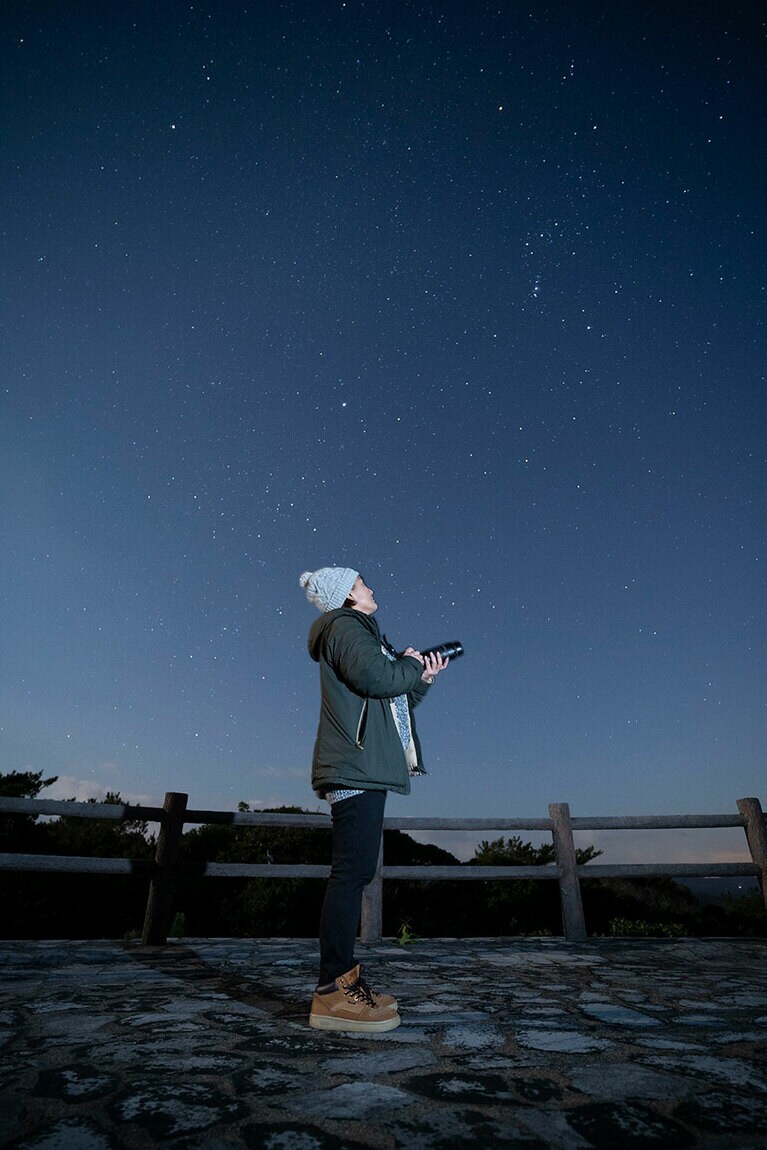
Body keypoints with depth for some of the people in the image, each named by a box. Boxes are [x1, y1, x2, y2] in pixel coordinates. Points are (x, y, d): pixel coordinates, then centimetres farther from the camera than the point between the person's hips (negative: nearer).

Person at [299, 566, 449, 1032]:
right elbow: (373, 676, -22)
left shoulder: (360, 630, 27)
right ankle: (333, 992, -6)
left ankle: (344, 979, 18)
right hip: (356, 767, -10)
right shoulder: (345, 625, -3)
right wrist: (412, 665, -4)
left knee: (355, 872, 11)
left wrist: (422, 679, 14)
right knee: (354, 870, -11)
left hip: (363, 769, 10)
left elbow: (391, 703, 26)